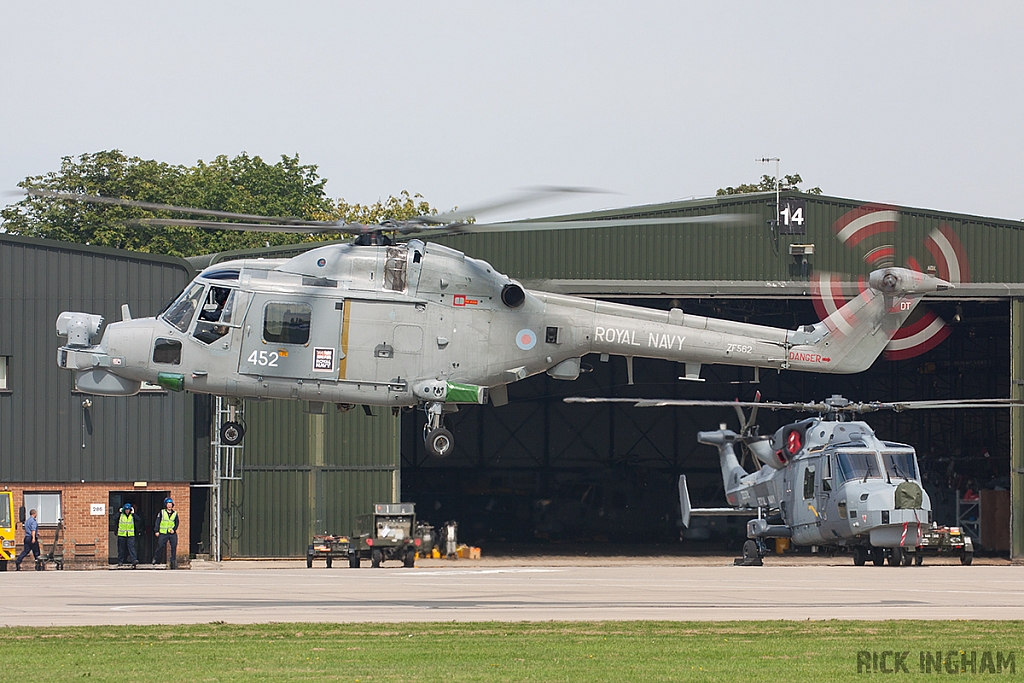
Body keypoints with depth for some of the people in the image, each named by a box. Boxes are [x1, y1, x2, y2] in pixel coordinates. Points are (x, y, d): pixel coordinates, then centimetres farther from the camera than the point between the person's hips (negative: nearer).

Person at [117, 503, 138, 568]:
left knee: (131, 547, -11)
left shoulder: (132, 516, 5)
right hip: (121, 535, 1)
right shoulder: (121, 515, 3)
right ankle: (120, 562, 13)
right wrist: (119, 512, -11)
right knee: (121, 549, 6)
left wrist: (133, 513, -10)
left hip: (130, 535, -1)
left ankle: (134, 560, -18)